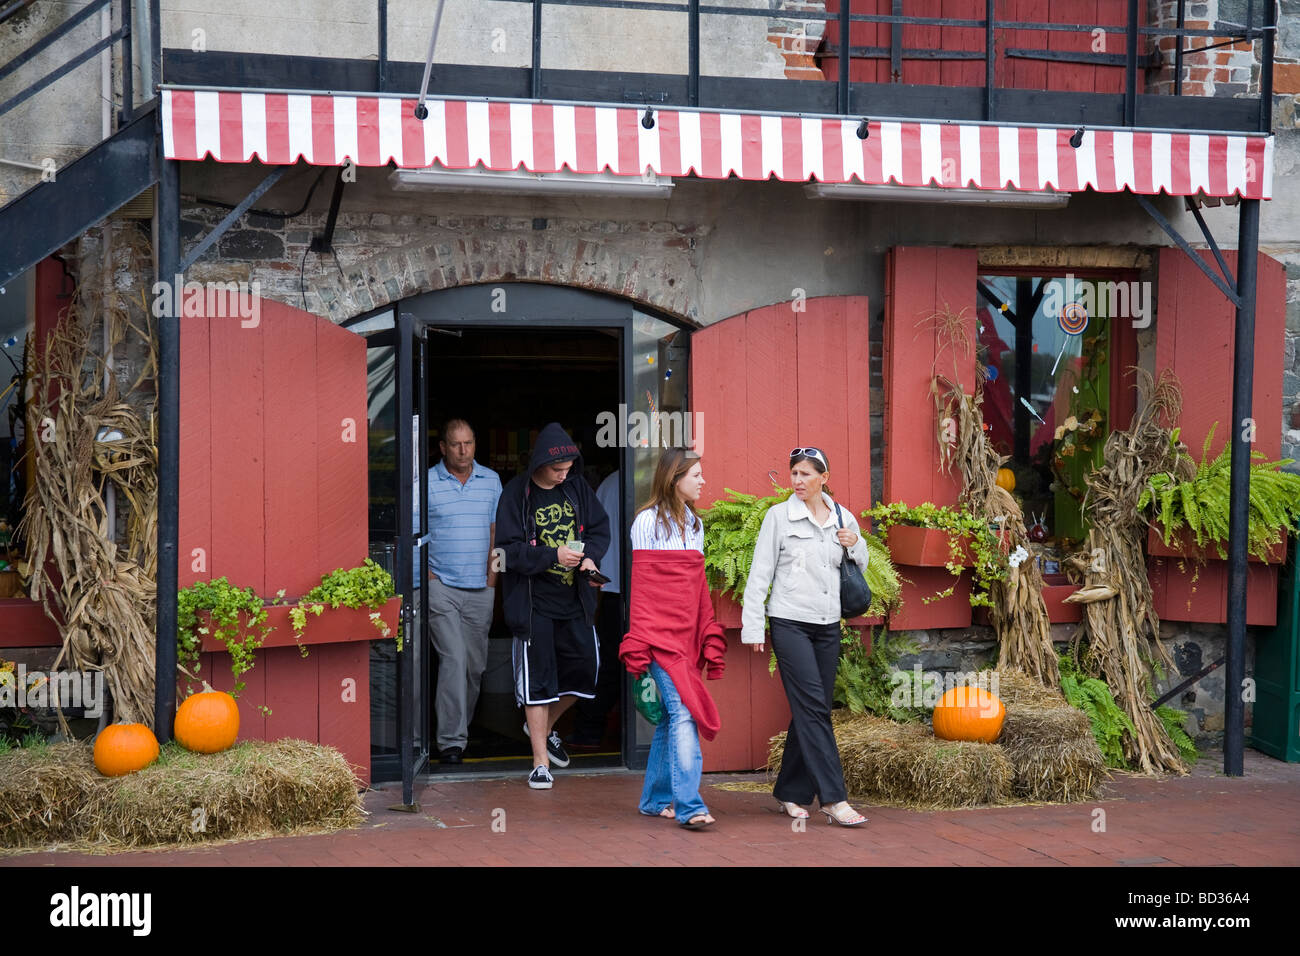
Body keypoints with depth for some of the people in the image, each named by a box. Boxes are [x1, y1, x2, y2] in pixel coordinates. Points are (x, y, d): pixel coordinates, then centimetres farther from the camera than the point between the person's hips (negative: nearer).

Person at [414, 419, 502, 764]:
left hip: (480, 589, 4)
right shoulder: (427, 483, -2)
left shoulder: (491, 480, 10)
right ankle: (451, 740, -12)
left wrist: (492, 573, 6)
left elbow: (496, 529, 14)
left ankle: (459, 727, 26)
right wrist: (426, 574, -8)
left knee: (476, 664, 9)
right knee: (453, 660, -13)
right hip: (441, 586, -4)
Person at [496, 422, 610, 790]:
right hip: (533, 603, -5)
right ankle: (540, 763, 6)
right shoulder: (517, 494, -9)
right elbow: (510, 549, -14)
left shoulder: (577, 487, 6)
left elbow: (600, 528, 13)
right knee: (537, 679, -2)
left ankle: (543, 727, 34)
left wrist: (589, 555, -8)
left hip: (575, 600, 5)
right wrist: (553, 556, -24)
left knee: (583, 667, 8)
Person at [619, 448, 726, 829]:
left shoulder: (694, 524, 16)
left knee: (671, 716, 8)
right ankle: (689, 805, -19)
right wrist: (637, 644, -11)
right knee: (683, 711, -16)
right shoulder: (647, 522, -4)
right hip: (659, 633, -7)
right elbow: (640, 588, -6)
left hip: (687, 633, 7)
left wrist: (711, 637, 13)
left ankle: (656, 798, 17)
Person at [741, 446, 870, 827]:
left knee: (810, 711, 6)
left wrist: (856, 545, -1)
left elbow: (860, 568, 21)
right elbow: (760, 573, 0)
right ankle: (833, 798, -14)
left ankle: (790, 792, 18)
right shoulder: (779, 515, -1)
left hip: (827, 626, 4)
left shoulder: (843, 518, 10)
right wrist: (753, 627, -5)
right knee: (813, 708, -12)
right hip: (790, 624, -4)